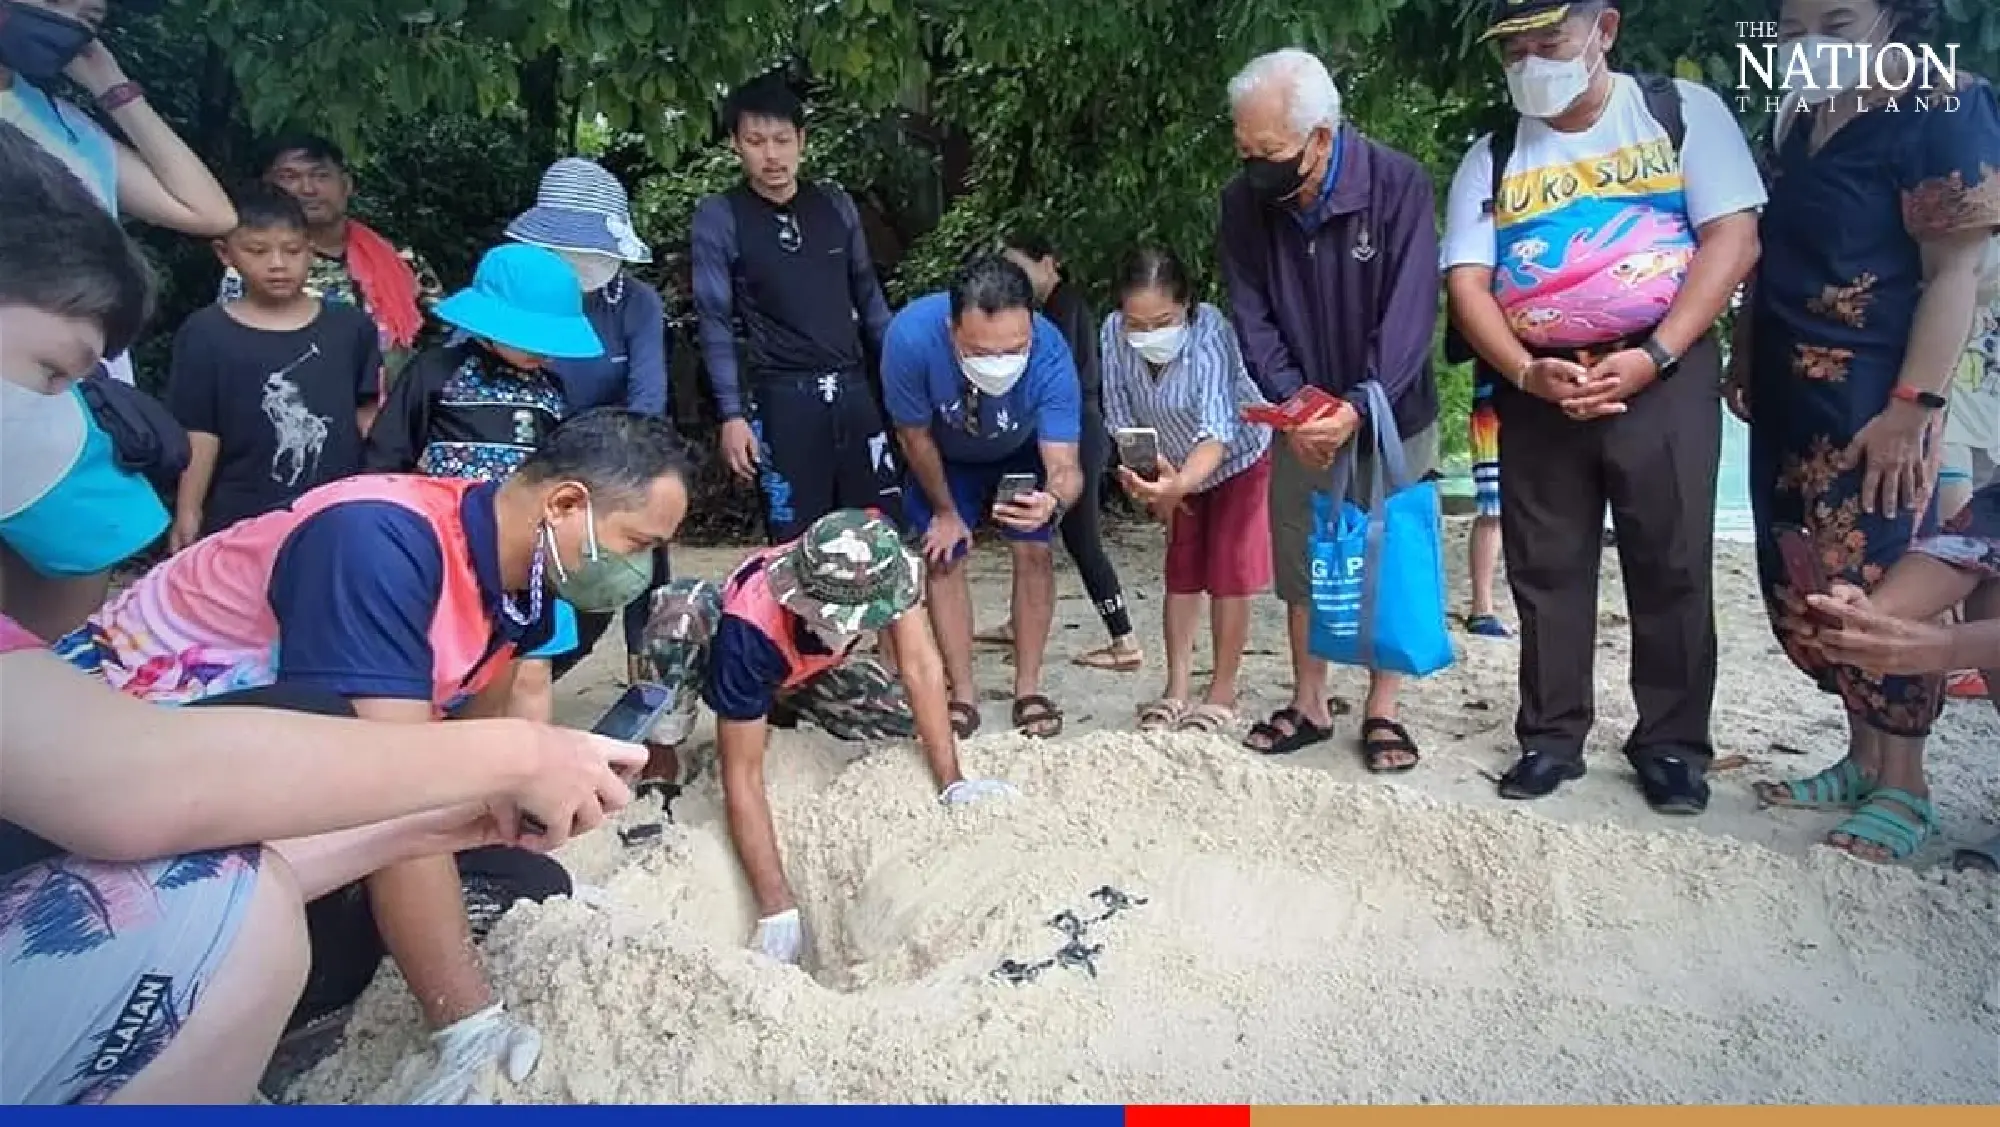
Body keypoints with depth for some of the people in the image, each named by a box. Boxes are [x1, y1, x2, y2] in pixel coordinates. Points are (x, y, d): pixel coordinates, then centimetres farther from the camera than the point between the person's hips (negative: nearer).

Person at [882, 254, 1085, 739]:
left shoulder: (1051, 356, -41)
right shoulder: (911, 336, -41)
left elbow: (1064, 467, -38)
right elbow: (915, 436, -22)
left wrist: (1053, 500, -62)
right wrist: (945, 511, -9)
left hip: (1023, 452, 0)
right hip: (946, 455, 0)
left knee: (1033, 552, -7)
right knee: (944, 560, -3)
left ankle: (1027, 690, 6)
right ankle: (964, 696, 8)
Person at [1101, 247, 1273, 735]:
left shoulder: (1210, 332, -39)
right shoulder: (1113, 332, -27)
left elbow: (1217, 430, -50)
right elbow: (1121, 417, -14)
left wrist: (1180, 485, -67)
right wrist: (1153, 485, -10)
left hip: (1238, 459, -4)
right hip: (1179, 468, 4)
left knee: (1228, 574, -4)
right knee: (1181, 572, 8)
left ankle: (1222, 694, 9)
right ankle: (1178, 691, 16)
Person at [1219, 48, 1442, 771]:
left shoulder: (1397, 184, -20)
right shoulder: (1243, 203, -10)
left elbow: (1411, 313, -24)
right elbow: (1251, 318, -11)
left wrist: (1357, 407, -35)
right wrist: (1292, 404, -25)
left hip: (1391, 415, -3)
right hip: (1303, 419, 3)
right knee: (1300, 563, 9)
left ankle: (1382, 713, 17)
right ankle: (1309, 706, 22)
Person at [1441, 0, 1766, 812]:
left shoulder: (1683, 111, 2)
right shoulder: (1491, 159, 8)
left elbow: (1733, 238, -5)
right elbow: (1467, 285, 0)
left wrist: (1653, 356, -16)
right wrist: (1528, 374, -16)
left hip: (1664, 373, -2)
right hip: (1537, 387, 2)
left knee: (1671, 565, 2)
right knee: (1544, 567, 5)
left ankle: (1673, 743, 15)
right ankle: (1551, 737, 16)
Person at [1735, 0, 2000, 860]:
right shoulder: (1798, 120, 14)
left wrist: (1914, 407, -19)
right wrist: (1744, 363, 14)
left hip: (1874, 399, -7)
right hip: (1791, 396, 7)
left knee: (1874, 588, -5)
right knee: (1798, 588, 9)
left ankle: (1902, 792, 9)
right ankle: (1863, 758, 23)